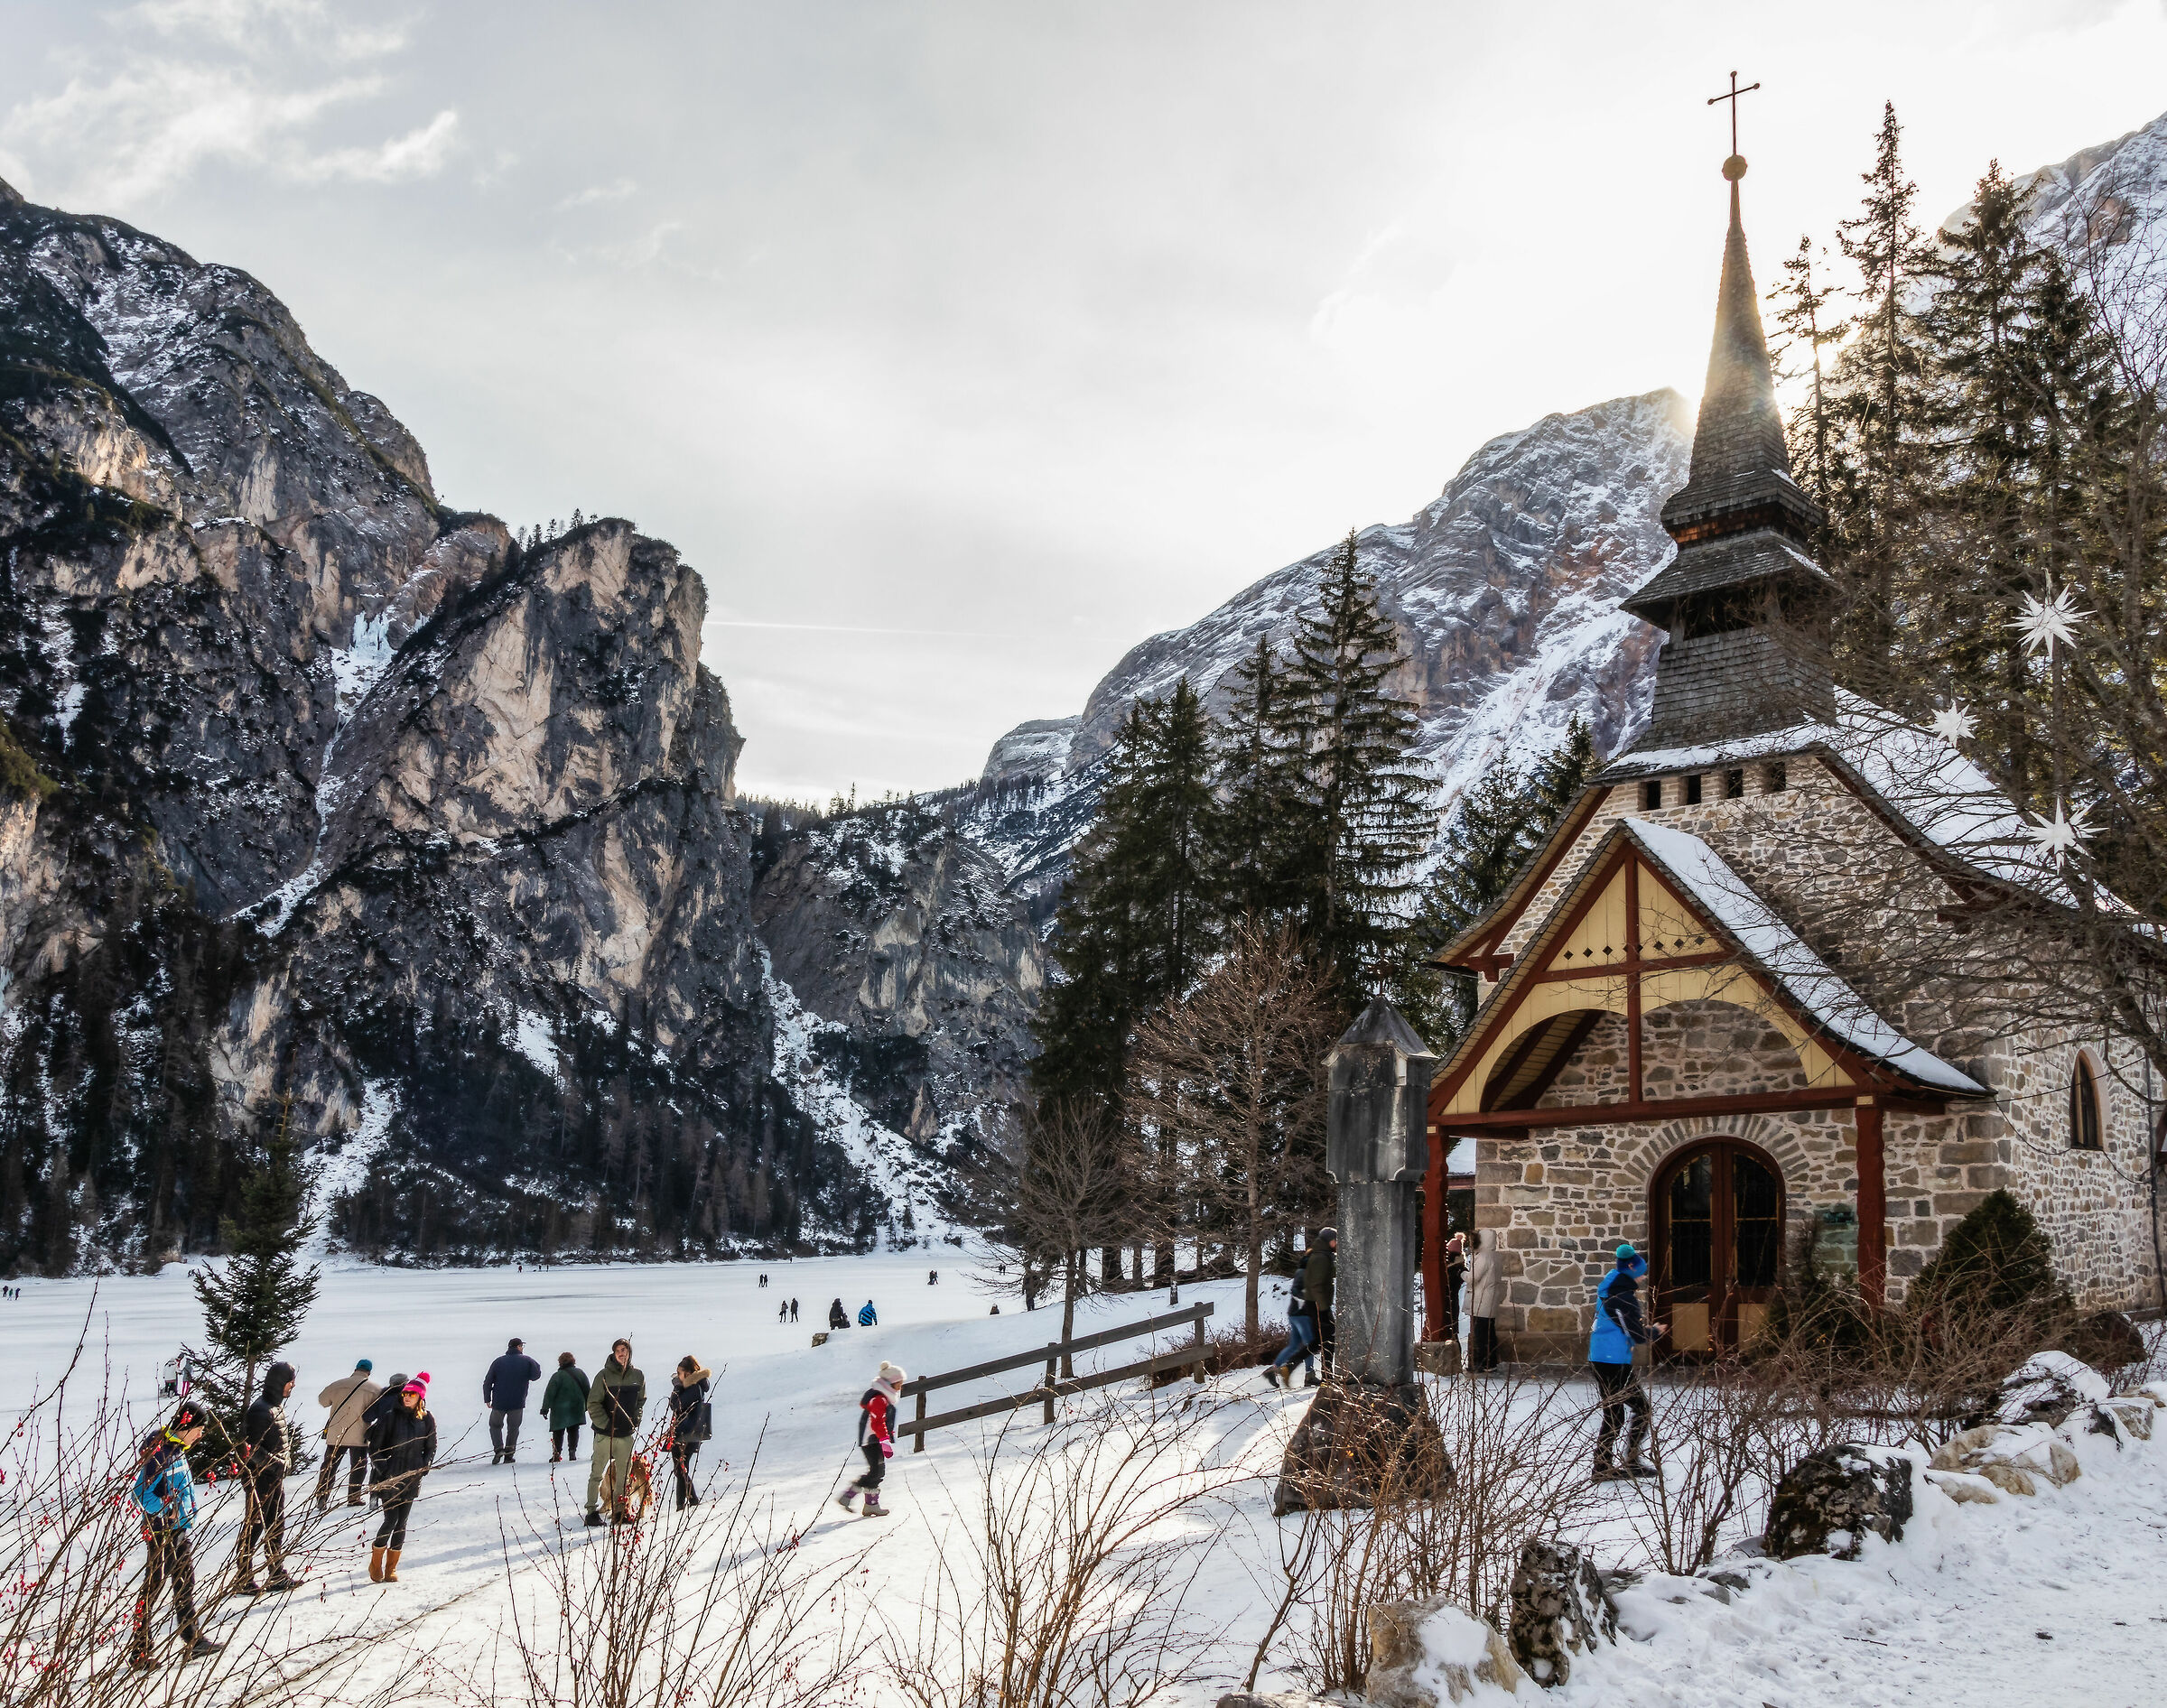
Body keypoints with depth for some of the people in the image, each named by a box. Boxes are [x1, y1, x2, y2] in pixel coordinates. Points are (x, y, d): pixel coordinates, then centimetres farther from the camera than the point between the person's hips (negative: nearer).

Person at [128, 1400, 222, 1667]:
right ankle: (139, 1652, 6)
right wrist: (165, 1511, -23)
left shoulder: (178, 1450, 8)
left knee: (185, 1585, 16)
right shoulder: (159, 1453, -21)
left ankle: (193, 1642, 25)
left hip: (179, 1531, 10)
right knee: (152, 1589, -2)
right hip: (161, 1533, -10)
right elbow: (139, 1493, -26)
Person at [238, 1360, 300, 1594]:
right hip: (261, 1479, -10)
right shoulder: (261, 1410, -19)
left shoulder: (277, 1406, 12)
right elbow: (251, 1448, -22)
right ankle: (244, 1579, 7)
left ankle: (277, 1576, 23)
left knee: (276, 1527, 15)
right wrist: (275, 1464, -22)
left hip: (276, 1478, 10)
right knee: (254, 1526, -2)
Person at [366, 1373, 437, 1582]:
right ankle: (375, 1564, 10)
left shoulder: (427, 1420, 3)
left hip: (411, 1479, 3)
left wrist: (424, 1467, -3)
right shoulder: (391, 1417, -5)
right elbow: (374, 1447, -2)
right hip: (389, 1478, -3)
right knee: (391, 1519, -9)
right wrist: (383, 1469, -12)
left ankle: (391, 1568, 15)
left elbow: (431, 1448, 13)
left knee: (402, 1522, 4)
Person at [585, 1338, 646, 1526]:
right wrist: (605, 1425, -13)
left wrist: (635, 1421, 5)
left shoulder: (638, 1376, 3)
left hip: (627, 1434, 4)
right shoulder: (604, 1376, -9)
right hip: (605, 1434, -4)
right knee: (597, 1474, 2)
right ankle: (592, 1510, 9)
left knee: (625, 1474, 9)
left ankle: (621, 1511, 17)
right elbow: (593, 1404, -7)